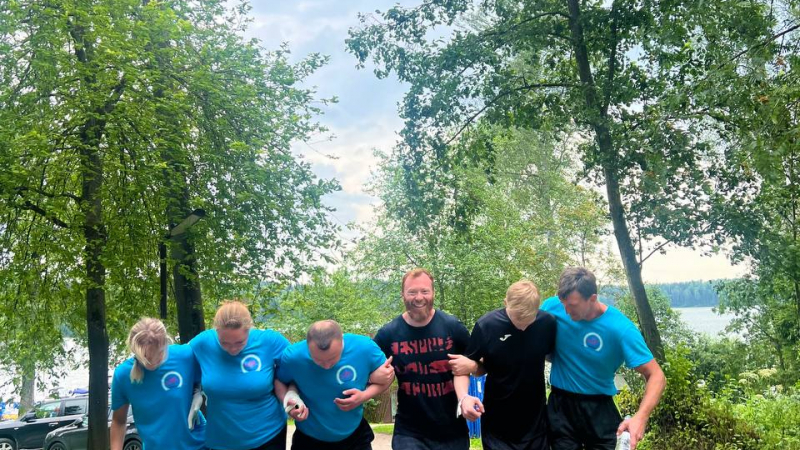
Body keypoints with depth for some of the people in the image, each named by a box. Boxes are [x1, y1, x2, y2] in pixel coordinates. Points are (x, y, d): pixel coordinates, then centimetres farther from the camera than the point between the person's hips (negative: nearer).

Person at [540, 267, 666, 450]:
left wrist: (641, 417, -33)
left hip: (598, 408, -1)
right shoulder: (552, 307, -12)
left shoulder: (619, 328, -19)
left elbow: (656, 376, -18)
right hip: (560, 405, 1)